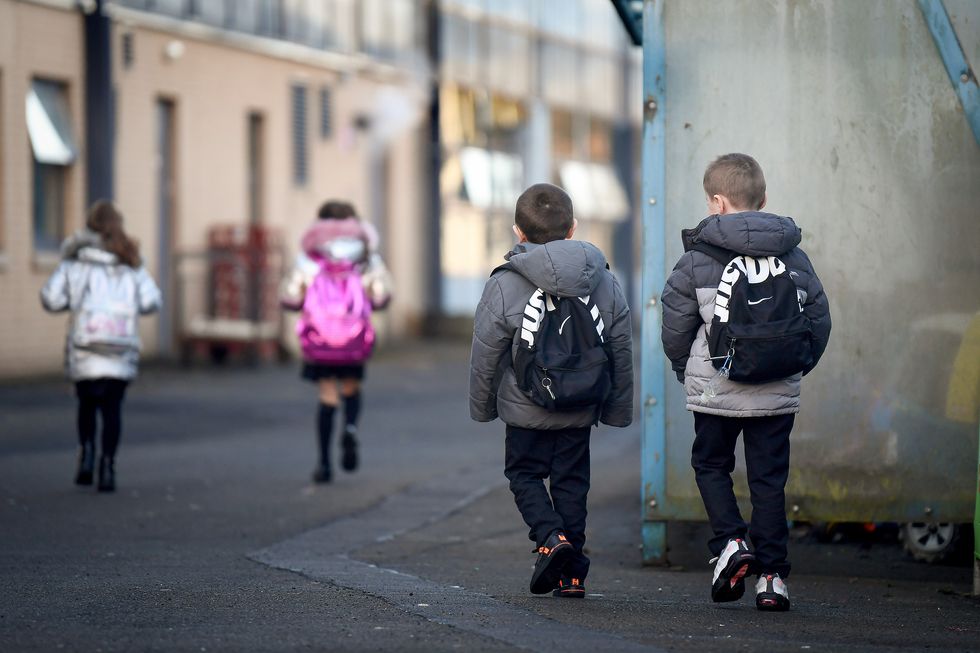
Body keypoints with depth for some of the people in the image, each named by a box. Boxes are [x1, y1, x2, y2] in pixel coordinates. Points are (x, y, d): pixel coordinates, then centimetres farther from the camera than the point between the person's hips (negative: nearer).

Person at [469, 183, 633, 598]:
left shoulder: (504, 286, -11)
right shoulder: (605, 283, 1)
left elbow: (486, 355, -5)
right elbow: (621, 352, 6)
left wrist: (483, 406, 9)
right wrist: (617, 410, 16)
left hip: (526, 411, -3)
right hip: (580, 414, 3)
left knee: (524, 474, 14)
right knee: (572, 483, 12)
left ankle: (551, 537, -10)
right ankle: (571, 573, 11)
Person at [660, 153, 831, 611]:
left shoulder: (698, 259, -6)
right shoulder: (793, 255, 3)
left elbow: (675, 326, -2)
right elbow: (819, 319, 7)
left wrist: (686, 371, 15)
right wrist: (796, 367, 20)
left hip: (716, 391, -2)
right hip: (778, 394, 2)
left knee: (711, 465, 17)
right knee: (769, 478, 8)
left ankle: (729, 542, -3)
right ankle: (771, 575, 5)